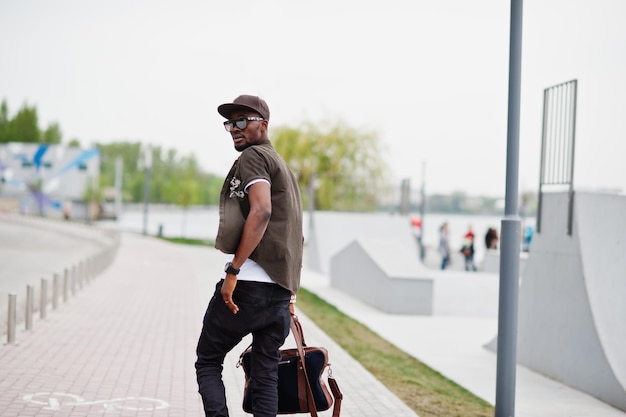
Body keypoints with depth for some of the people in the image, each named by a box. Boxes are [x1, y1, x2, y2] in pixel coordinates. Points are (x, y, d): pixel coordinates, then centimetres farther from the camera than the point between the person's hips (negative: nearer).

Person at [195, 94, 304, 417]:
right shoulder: (284, 167, 24)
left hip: (247, 284, -8)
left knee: (207, 362, 6)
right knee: (266, 376, 9)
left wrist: (233, 270, -21)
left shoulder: (253, 156, -4)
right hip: (280, 289, 8)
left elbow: (261, 211, -21)